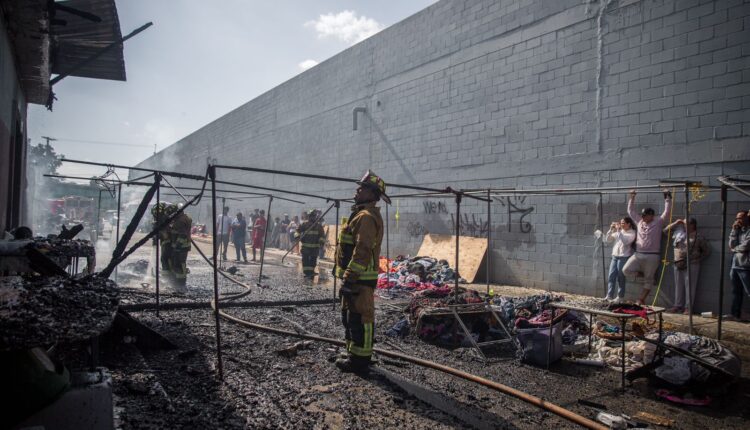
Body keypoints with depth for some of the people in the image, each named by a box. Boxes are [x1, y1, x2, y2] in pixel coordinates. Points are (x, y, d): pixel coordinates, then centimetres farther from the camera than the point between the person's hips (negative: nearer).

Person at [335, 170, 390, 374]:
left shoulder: (366, 217, -17)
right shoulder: (362, 214, 18)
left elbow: (362, 251, -24)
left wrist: (350, 277, -25)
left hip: (359, 278, -11)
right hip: (357, 276, 11)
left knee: (359, 318, -4)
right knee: (349, 316, 19)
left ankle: (359, 360, 5)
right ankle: (354, 355, 29)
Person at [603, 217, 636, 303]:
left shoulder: (632, 233, -4)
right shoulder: (618, 231, 13)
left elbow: (625, 241, -21)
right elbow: (607, 240, 11)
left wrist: (618, 231, -19)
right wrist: (611, 229, 0)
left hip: (624, 257, -6)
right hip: (614, 256, 6)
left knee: (620, 277, -1)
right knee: (611, 276, 0)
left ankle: (620, 296, 8)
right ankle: (609, 296, 1)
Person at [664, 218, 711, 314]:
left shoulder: (699, 238, -1)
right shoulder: (679, 232, 11)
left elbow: (707, 251, 5)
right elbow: (666, 230, 20)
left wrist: (697, 258, 1)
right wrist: (675, 223, 10)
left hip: (691, 266, -5)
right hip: (678, 265, 5)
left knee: (690, 287, -3)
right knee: (679, 286, 10)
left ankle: (688, 307, 4)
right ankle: (678, 306, 18)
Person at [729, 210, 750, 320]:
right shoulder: (739, 231, 16)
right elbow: (732, 245, 6)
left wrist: (734, 249, 4)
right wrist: (734, 231, 1)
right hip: (735, 265, 7)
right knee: (736, 292, 11)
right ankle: (736, 314, 17)